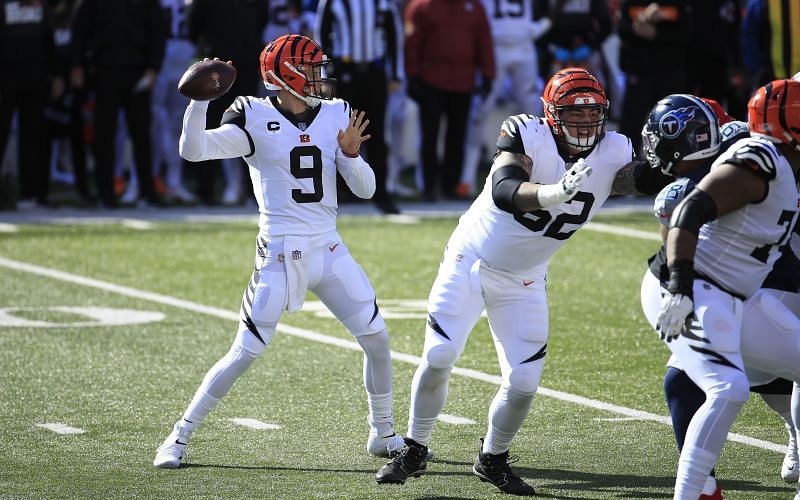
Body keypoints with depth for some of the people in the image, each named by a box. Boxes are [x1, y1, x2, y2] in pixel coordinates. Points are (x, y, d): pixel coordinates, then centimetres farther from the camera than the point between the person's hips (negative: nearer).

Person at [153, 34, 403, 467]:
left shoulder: (336, 116, 7)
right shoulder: (256, 119, -7)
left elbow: (365, 189, 6)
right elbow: (193, 151, -19)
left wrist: (350, 154, -13)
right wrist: (200, 99, -31)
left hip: (329, 251, 5)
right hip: (279, 255, -5)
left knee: (377, 338, 3)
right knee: (245, 353, -7)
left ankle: (383, 434, 21)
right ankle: (179, 437, 5)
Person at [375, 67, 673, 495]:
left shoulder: (612, 155, -11)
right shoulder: (527, 135, -23)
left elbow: (659, 181, -25)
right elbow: (503, 191, -40)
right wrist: (552, 193, -57)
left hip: (523, 282, 3)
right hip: (469, 262, -3)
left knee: (523, 383, -4)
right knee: (438, 358, -9)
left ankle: (492, 460, 22)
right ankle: (414, 451, 13)